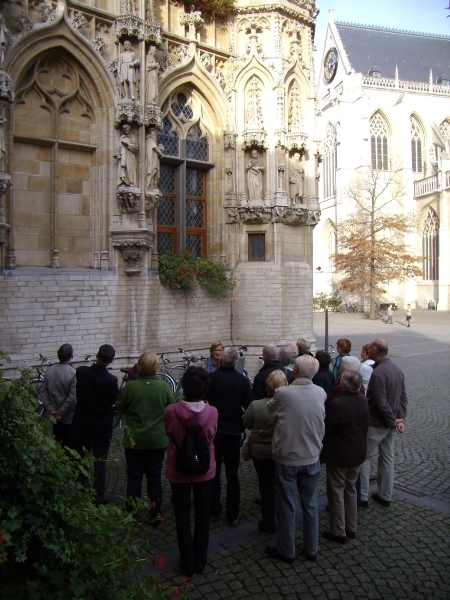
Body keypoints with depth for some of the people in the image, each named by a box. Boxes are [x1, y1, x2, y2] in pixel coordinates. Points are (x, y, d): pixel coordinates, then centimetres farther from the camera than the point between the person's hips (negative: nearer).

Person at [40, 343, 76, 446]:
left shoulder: (49, 370, -4)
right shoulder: (73, 373, -21)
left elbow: (43, 393, -2)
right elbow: (73, 398, -25)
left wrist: (51, 409, -3)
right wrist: (61, 413, -14)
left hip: (55, 415, 5)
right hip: (69, 417, -5)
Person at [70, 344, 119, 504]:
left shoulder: (81, 372, -13)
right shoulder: (111, 380, -22)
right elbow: (115, 400, -7)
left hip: (82, 423, 3)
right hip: (102, 426, -3)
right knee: (100, 462, 9)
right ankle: (99, 495, 17)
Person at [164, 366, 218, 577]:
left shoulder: (171, 411, -22)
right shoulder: (211, 411, -21)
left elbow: (169, 434, -3)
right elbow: (212, 436, -3)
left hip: (178, 471, -1)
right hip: (205, 471, 1)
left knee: (183, 517, 17)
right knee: (202, 516, 18)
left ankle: (187, 563, 28)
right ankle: (200, 562, 32)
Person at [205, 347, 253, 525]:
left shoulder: (211, 378, -13)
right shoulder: (242, 380, -10)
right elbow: (249, 406, -6)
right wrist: (243, 424, 10)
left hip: (213, 430, 0)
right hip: (233, 430, 1)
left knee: (214, 472, 14)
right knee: (232, 473, 10)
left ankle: (214, 511, 23)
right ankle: (232, 515, 16)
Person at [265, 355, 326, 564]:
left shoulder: (283, 393, -21)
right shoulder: (321, 393, -8)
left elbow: (270, 410, -1)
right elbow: (322, 422, 5)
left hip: (287, 457, -3)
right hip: (312, 457, 4)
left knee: (286, 506, 12)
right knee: (310, 504, 18)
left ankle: (286, 551, 27)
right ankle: (311, 549, 33)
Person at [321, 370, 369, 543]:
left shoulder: (336, 404, -27)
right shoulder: (363, 401, -4)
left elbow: (324, 429, -19)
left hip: (339, 454, -7)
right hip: (358, 453, 7)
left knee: (336, 492, 7)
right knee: (351, 490, 20)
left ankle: (338, 532, 17)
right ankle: (351, 528, 32)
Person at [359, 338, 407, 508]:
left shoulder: (378, 373, -23)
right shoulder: (397, 369, 5)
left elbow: (381, 403, -24)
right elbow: (403, 397, 8)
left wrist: (393, 421, -13)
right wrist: (400, 419, 2)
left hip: (376, 424, -9)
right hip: (390, 423, 9)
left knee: (363, 457, 3)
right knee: (387, 457, 16)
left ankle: (362, 496, 9)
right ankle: (385, 496, 27)